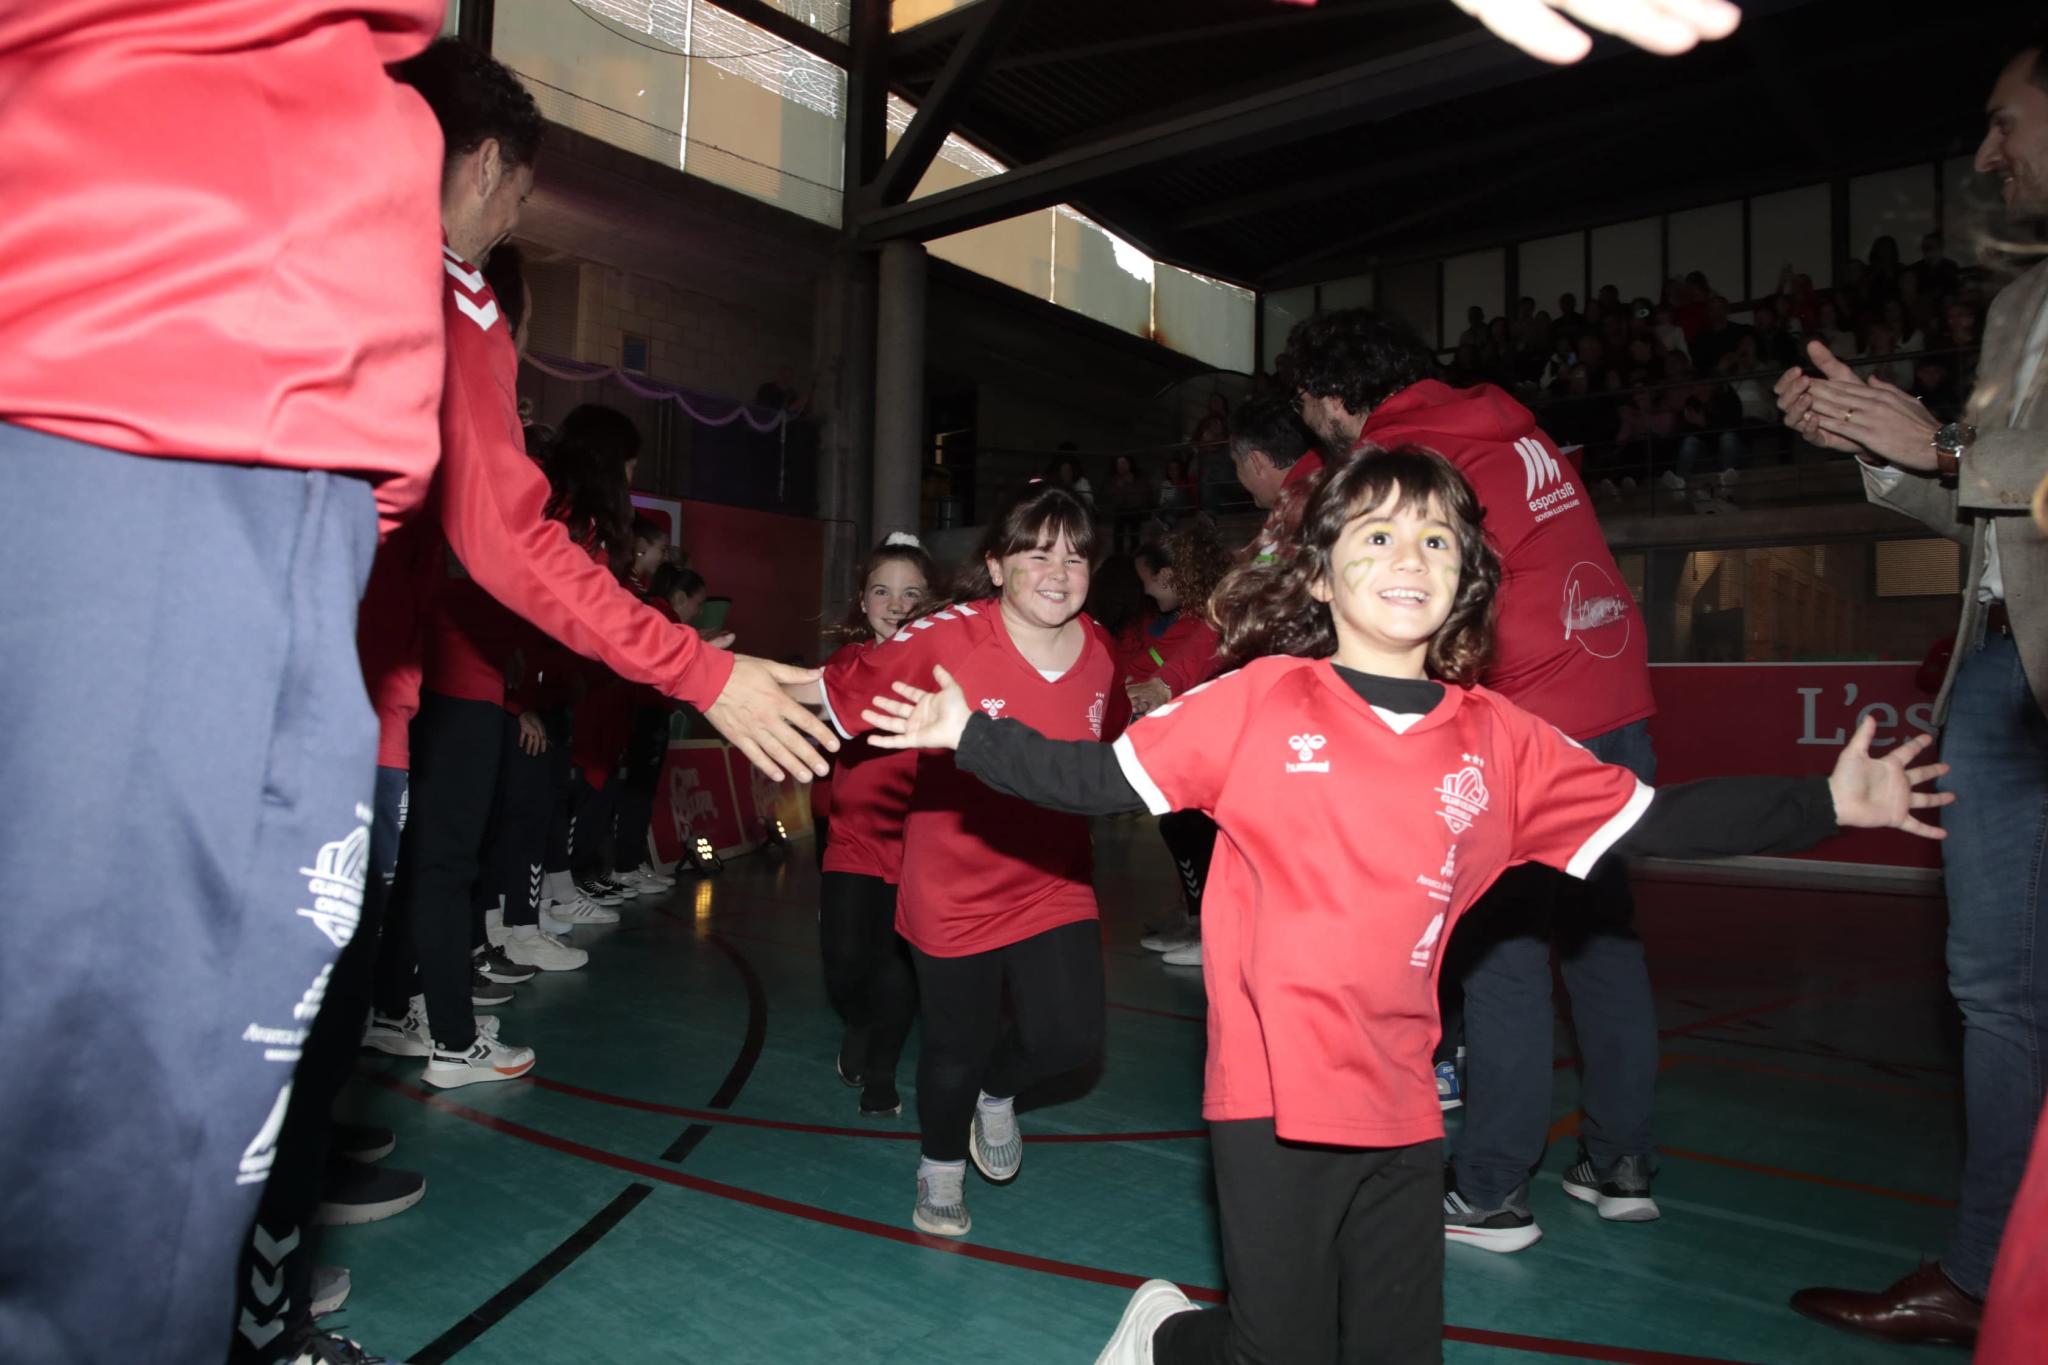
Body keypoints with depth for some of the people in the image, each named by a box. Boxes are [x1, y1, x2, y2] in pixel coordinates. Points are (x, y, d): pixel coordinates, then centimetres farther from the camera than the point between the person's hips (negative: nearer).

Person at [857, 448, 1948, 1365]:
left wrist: (1828, 803, 4)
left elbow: (1653, 821, 7)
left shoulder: (1497, 741, 3)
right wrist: (968, 734, -7)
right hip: (1273, 1095, -4)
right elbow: (1102, 779, -3)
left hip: (1400, 1104, 4)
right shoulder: (1260, 701, -6)